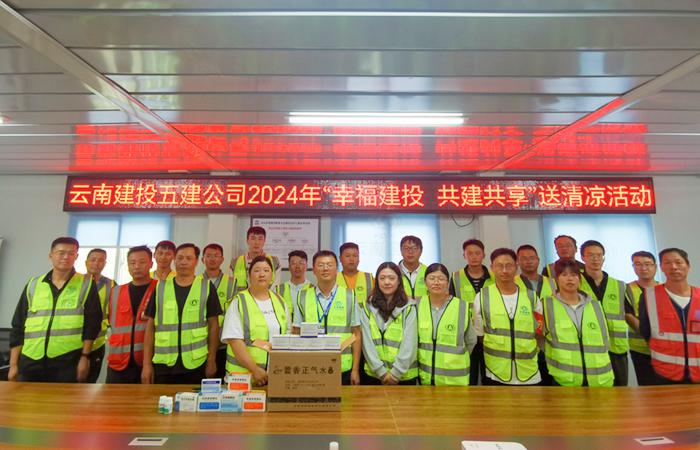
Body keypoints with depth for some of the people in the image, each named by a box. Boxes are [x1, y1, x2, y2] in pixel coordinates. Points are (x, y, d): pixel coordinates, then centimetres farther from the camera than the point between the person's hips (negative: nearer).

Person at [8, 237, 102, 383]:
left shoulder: (86, 284, 1)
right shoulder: (33, 284, 10)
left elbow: (92, 324, -2)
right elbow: (18, 326, 12)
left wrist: (85, 356, -7)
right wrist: (13, 364, 8)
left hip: (68, 361, -3)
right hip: (30, 361, 3)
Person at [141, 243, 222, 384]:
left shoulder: (206, 287, -2)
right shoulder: (160, 288, 4)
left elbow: (213, 325, 0)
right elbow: (150, 326, 6)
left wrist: (212, 360, -3)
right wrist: (147, 363, 2)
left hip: (196, 364, -1)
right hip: (163, 363, 2)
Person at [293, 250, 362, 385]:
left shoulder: (349, 296, 2)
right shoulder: (302, 297, 3)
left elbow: (357, 334, 3)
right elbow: (296, 335, 6)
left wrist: (355, 370, 0)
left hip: (343, 369, 0)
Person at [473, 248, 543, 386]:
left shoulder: (531, 297, 1)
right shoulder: (482, 297, -5)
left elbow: (540, 331, 14)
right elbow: (478, 334, 5)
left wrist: (532, 351, 4)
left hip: (529, 374, 2)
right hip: (495, 374, -2)